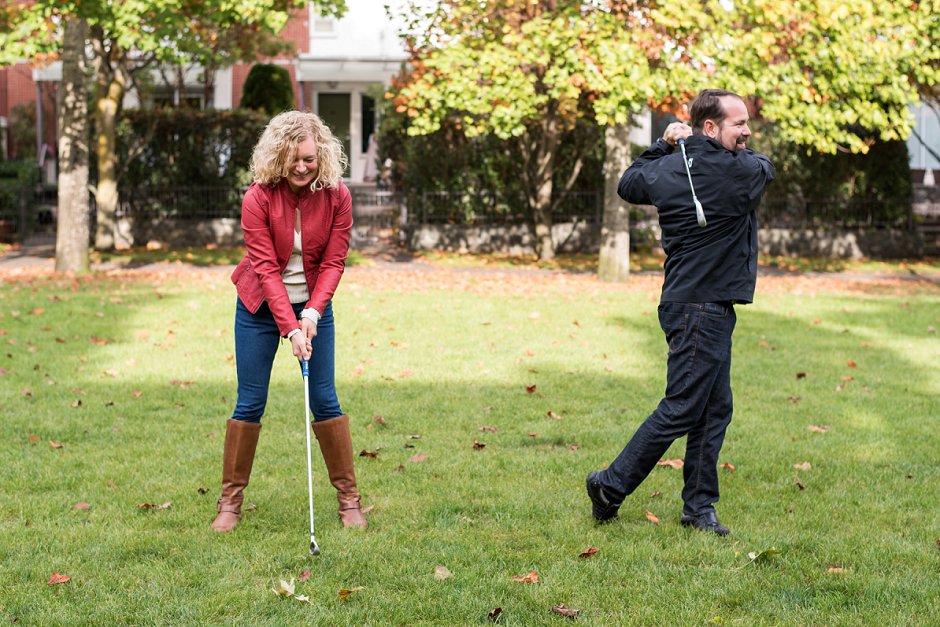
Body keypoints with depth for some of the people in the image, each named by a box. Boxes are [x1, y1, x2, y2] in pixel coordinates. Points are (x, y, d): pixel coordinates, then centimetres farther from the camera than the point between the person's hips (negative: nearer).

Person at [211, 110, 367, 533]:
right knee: (250, 403, 0)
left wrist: (312, 314, -22)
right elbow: (266, 268, -21)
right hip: (261, 307, -1)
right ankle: (231, 499, 10)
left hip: (313, 307, 2)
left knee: (324, 400, 0)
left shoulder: (337, 197, -12)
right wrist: (290, 328, -27)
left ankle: (349, 498, 10)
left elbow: (333, 261, -9)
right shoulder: (259, 198, -19)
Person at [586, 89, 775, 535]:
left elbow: (628, 186, 25)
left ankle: (699, 505, 16)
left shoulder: (668, 168, 5)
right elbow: (764, 165, 8)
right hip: (702, 309, -9)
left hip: (710, 310, 9)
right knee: (681, 410, -3)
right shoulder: (741, 172, -15)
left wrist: (664, 145, 23)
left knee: (715, 408, 12)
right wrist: (716, 145, 14)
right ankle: (612, 485, 4)